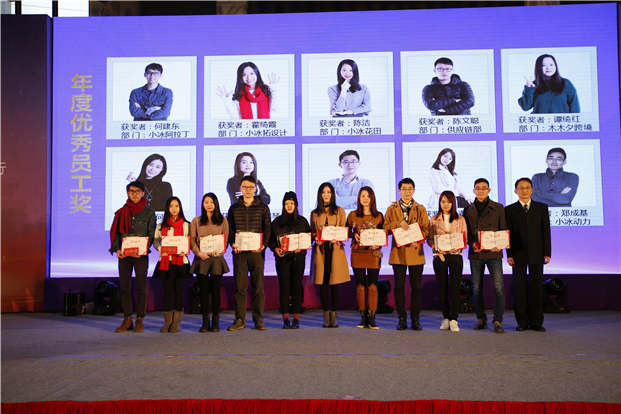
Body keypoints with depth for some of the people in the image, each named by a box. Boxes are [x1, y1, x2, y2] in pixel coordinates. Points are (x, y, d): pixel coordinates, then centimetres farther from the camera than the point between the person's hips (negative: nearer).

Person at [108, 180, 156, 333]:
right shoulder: (121, 212, 12)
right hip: (124, 254, 3)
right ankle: (127, 319, 10)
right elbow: (115, 232, 8)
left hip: (141, 255, -3)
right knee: (124, 286, 2)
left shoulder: (149, 213, 5)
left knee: (141, 287, -1)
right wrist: (117, 249, -8)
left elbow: (151, 234, -1)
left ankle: (140, 320, 6)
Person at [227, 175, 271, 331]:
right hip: (239, 252, 1)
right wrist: (233, 243, -8)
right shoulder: (234, 208, 12)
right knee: (240, 286, 1)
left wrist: (263, 244, -11)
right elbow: (229, 229, 10)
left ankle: (258, 320, 8)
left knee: (258, 286, 1)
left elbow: (267, 228, 5)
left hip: (257, 251, -1)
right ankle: (240, 320, 7)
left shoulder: (263, 208, 8)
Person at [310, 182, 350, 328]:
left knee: (334, 283, -3)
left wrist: (336, 239, -13)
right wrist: (316, 239, -8)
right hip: (320, 251, 1)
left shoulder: (339, 211, 11)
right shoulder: (314, 213, 14)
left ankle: (333, 317, 3)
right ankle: (326, 317, 4)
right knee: (323, 283, -1)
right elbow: (312, 232, 14)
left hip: (335, 250, -1)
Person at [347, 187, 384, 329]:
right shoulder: (353, 215, 7)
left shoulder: (378, 216, 6)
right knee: (360, 285, 2)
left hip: (373, 253, -1)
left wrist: (377, 244, -9)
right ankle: (363, 317, 10)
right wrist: (354, 235, -7)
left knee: (372, 285, -3)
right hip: (357, 253, 1)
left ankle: (372, 318, 1)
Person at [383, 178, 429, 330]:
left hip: (416, 251, 0)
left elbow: (426, 229, 5)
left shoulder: (420, 209, 10)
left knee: (416, 286, 1)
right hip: (398, 252, 0)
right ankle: (402, 319, 9)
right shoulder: (392, 209, 11)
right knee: (399, 286, 1)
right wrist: (399, 224, -12)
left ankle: (415, 319, 9)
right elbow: (385, 227, 5)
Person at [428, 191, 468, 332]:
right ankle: (446, 317, 12)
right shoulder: (434, 220, 9)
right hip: (439, 256, 1)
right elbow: (429, 239, 6)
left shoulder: (460, 220, 8)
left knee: (454, 287, -7)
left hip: (455, 255, -1)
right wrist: (437, 249, -11)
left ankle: (454, 319, -4)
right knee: (442, 287, 2)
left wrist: (457, 247, -15)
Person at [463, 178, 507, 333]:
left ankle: (497, 321, -4)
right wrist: (472, 244, -7)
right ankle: (481, 319, 17)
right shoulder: (468, 210, 13)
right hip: (475, 254, 2)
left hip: (493, 253, -2)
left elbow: (503, 229, 5)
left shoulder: (498, 208, 8)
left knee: (499, 287, -10)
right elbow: (465, 231, 11)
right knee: (476, 288, 6)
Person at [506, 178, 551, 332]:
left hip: (536, 254, 0)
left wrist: (547, 253, -2)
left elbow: (546, 231, 5)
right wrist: (509, 254, -5)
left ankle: (536, 322, 8)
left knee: (536, 286, 2)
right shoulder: (510, 210, 7)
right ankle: (522, 322, 8)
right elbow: (508, 233, 2)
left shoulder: (541, 208, 9)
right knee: (519, 287, 1)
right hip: (518, 255, 0)